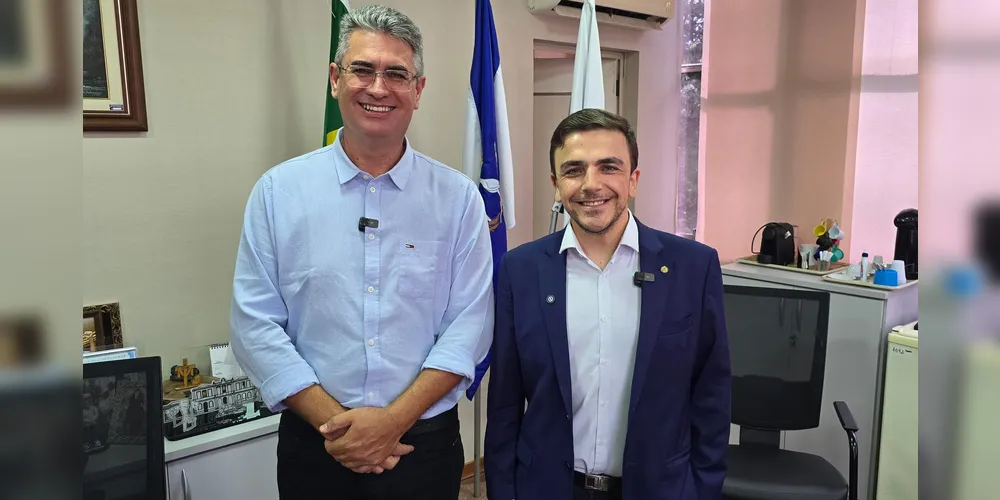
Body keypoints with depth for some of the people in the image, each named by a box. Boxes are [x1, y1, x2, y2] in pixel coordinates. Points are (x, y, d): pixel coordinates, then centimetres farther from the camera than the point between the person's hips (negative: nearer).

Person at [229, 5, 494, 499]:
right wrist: (335, 422, -12)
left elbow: (469, 324, -6)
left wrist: (395, 419, -15)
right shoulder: (277, 191, -3)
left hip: (424, 441, 0)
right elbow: (255, 325, -5)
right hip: (314, 444, 1)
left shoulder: (458, 197, -4)